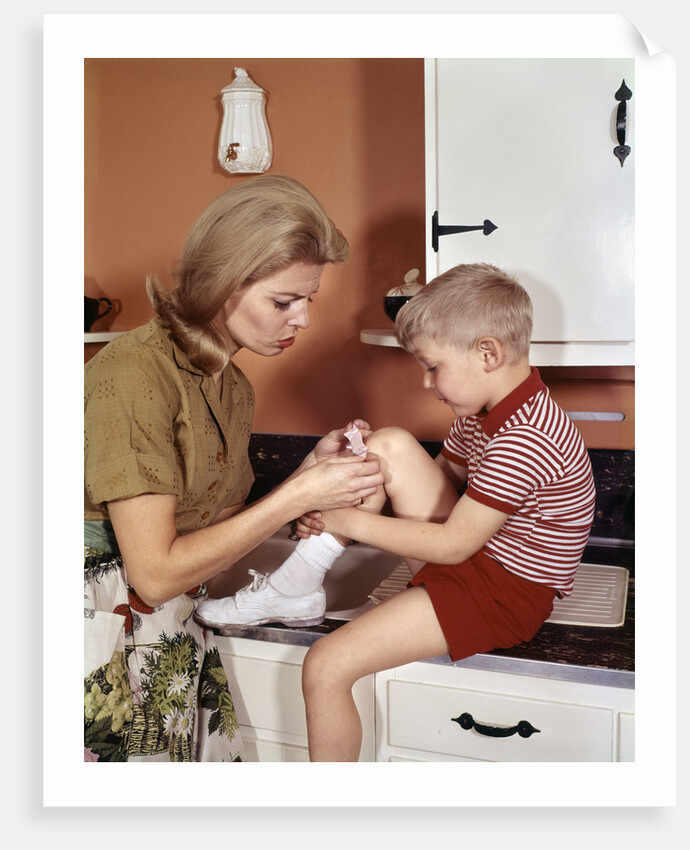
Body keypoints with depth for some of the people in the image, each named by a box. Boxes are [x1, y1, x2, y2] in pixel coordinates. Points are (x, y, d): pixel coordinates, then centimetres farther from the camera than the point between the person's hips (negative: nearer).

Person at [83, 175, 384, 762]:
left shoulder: (234, 388, 7)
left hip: (180, 637, 7)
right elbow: (156, 571, -20)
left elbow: (219, 524, 7)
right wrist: (298, 495, -18)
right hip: (110, 641, -7)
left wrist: (313, 471, -5)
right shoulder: (134, 373, -20)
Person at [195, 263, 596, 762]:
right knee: (390, 445, -4)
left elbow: (451, 546, -25)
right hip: (474, 548, 10)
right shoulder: (485, 410, 4)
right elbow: (446, 475, 13)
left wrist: (350, 521, -17)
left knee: (326, 667, -17)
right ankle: (295, 588, -2)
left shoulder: (524, 442, -27)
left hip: (505, 591, -10)